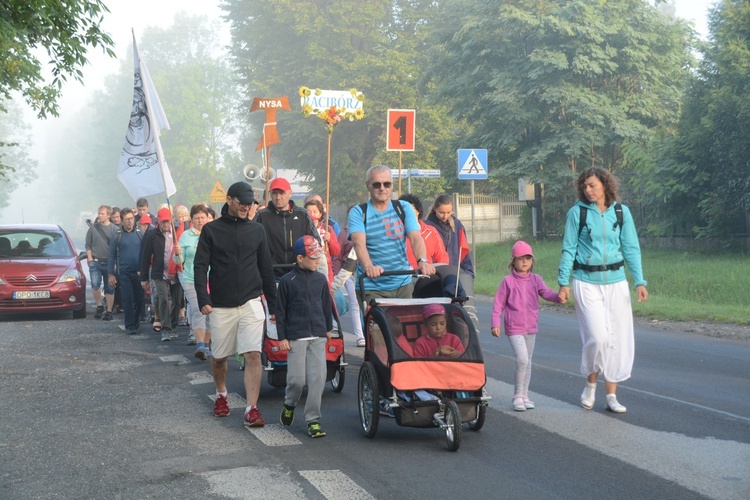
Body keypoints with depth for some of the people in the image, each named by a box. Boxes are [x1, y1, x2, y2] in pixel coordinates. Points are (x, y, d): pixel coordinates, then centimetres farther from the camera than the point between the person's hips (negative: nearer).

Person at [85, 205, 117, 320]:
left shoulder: (114, 229, -1)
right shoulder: (93, 228, 5)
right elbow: (88, 245, 11)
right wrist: (90, 259, 1)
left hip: (109, 263, -1)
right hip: (95, 262, 1)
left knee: (109, 289, 4)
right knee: (95, 285, -14)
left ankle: (109, 311, 13)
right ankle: (99, 305, 8)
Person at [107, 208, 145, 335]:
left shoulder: (140, 233, 5)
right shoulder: (117, 236, 2)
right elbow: (112, 255, 6)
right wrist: (111, 274, 1)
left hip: (139, 272, 2)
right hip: (124, 273, -1)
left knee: (140, 299, 5)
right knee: (128, 299, -4)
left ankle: (135, 322, 26)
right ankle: (129, 325, 5)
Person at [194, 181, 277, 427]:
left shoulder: (257, 230, 8)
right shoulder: (211, 230, 2)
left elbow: (266, 269, 12)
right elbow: (200, 266, -1)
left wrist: (273, 305, 11)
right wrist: (203, 299, -13)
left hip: (251, 303, 0)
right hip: (221, 305, 0)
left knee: (253, 356, -11)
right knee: (219, 357, 11)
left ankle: (252, 409, -11)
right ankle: (221, 394, 38)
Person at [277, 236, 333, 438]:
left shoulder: (320, 280, 8)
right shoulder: (287, 281, -2)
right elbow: (280, 311, 1)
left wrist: (328, 328, 24)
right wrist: (282, 337, -1)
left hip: (318, 337, 3)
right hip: (296, 337, -3)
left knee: (317, 378, -3)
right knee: (297, 379, -4)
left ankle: (313, 420, 6)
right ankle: (289, 404, 28)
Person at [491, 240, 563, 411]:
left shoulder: (535, 279, 5)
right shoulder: (508, 281, -4)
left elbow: (546, 292, -11)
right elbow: (499, 303, -2)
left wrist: (558, 297, -33)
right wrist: (495, 323, -9)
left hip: (531, 327, 5)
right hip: (514, 328, -5)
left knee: (528, 362, 13)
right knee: (522, 359, -18)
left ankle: (524, 395, 26)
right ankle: (517, 396, -5)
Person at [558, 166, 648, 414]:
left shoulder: (621, 211, 3)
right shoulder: (577, 212, -2)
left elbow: (631, 248, 6)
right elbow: (568, 249, 2)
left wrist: (640, 281, -1)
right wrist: (564, 282, -3)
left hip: (616, 282, 3)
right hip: (586, 282, -3)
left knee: (618, 339, 3)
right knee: (597, 337, -12)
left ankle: (611, 395, 14)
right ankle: (590, 384, 14)